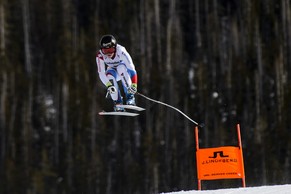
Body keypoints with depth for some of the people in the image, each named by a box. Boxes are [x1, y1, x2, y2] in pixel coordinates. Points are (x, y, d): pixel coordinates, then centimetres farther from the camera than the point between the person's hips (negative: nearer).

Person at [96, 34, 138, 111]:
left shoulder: (121, 51, -33)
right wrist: (108, 85, -44)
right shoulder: (100, 55, -27)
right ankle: (118, 103, -25)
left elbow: (131, 69, -37)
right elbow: (101, 74, -28)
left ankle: (130, 96, -30)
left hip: (125, 72, -2)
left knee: (121, 67, -35)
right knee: (109, 73, -32)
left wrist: (134, 85, -48)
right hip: (113, 73, 2)